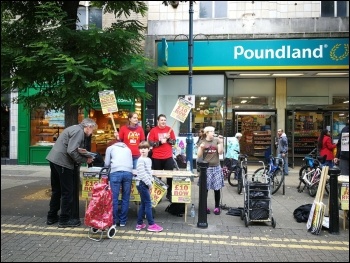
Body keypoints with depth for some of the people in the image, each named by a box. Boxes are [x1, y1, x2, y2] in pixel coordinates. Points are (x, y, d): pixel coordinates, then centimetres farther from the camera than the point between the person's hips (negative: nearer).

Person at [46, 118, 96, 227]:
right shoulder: (79, 131, -14)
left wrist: (86, 155, 10)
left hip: (55, 159, 10)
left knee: (57, 190, 18)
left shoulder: (75, 128, 18)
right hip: (62, 162, -10)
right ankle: (65, 219, 10)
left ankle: (52, 217, 28)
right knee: (67, 191, 1)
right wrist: (85, 160, -13)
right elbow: (71, 151, -23)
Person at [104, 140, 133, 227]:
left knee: (114, 198, 2)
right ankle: (123, 221, 11)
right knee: (125, 198, 8)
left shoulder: (110, 148, 25)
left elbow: (106, 164, 20)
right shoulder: (128, 149, 33)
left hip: (116, 172, -2)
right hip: (128, 172, 2)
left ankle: (114, 221, 7)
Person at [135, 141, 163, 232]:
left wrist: (151, 182, 7)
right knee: (148, 204, -5)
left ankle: (139, 224, 20)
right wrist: (149, 183, -16)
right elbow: (142, 174, -20)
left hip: (146, 184, 9)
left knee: (143, 204, 12)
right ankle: (151, 225, 2)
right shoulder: (141, 160, -13)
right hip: (142, 184, -9)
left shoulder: (149, 160, 14)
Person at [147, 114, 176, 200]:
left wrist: (168, 138, -12)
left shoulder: (169, 129, 4)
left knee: (170, 176, 4)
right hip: (157, 158, -1)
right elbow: (150, 143, -6)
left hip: (168, 157, 2)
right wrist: (160, 142, -18)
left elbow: (174, 142, 6)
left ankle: (169, 194, 18)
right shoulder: (153, 130, -2)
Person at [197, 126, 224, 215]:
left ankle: (217, 207, 13)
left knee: (217, 188, 2)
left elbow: (220, 152, -4)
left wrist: (221, 142, -13)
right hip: (206, 167, -1)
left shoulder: (217, 140, 7)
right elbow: (199, 156, 0)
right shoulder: (202, 142, 4)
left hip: (216, 167, 1)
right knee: (205, 188, -2)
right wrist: (201, 148, -15)